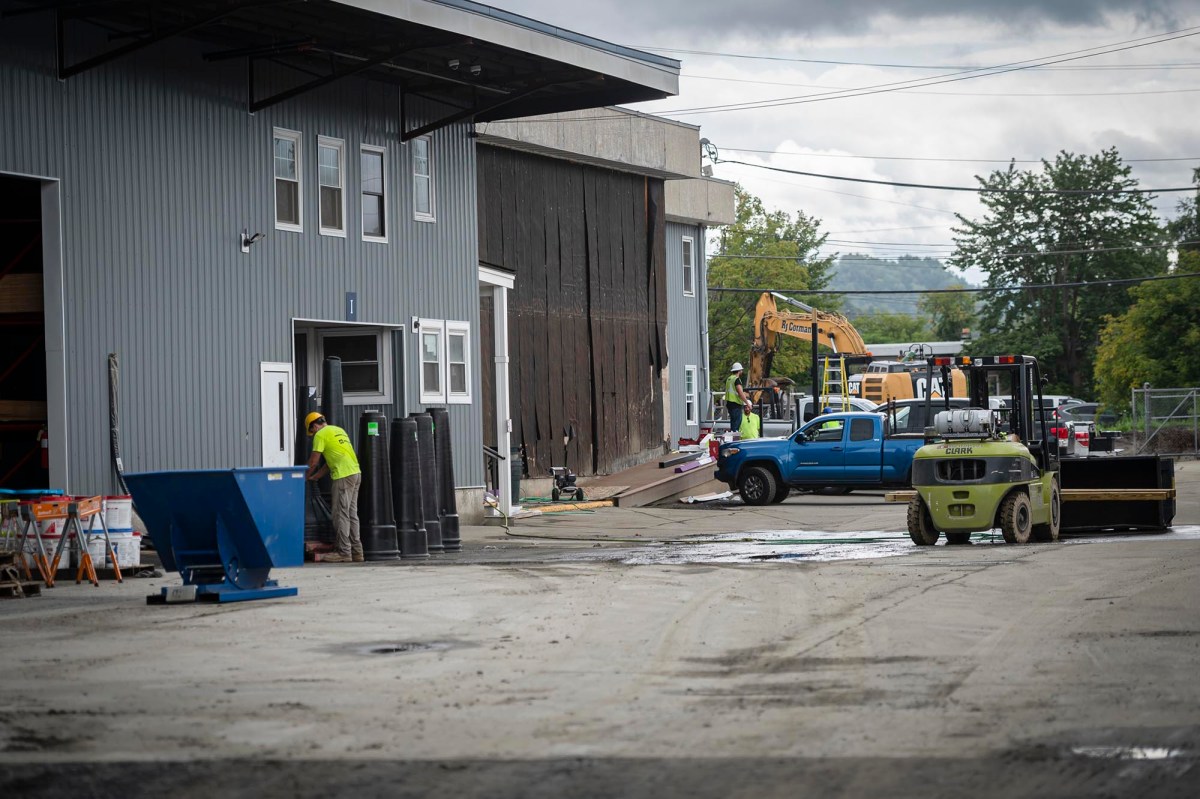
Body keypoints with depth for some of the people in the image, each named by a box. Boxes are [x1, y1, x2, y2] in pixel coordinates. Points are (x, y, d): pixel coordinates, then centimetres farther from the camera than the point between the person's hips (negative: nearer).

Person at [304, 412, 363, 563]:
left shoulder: (320, 435, -4)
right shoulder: (338, 430, 22)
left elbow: (313, 462, -5)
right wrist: (315, 477, 29)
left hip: (343, 476, -9)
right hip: (356, 473, 9)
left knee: (341, 515, -5)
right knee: (352, 514, 12)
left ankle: (344, 552, -7)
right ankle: (356, 551, 13)